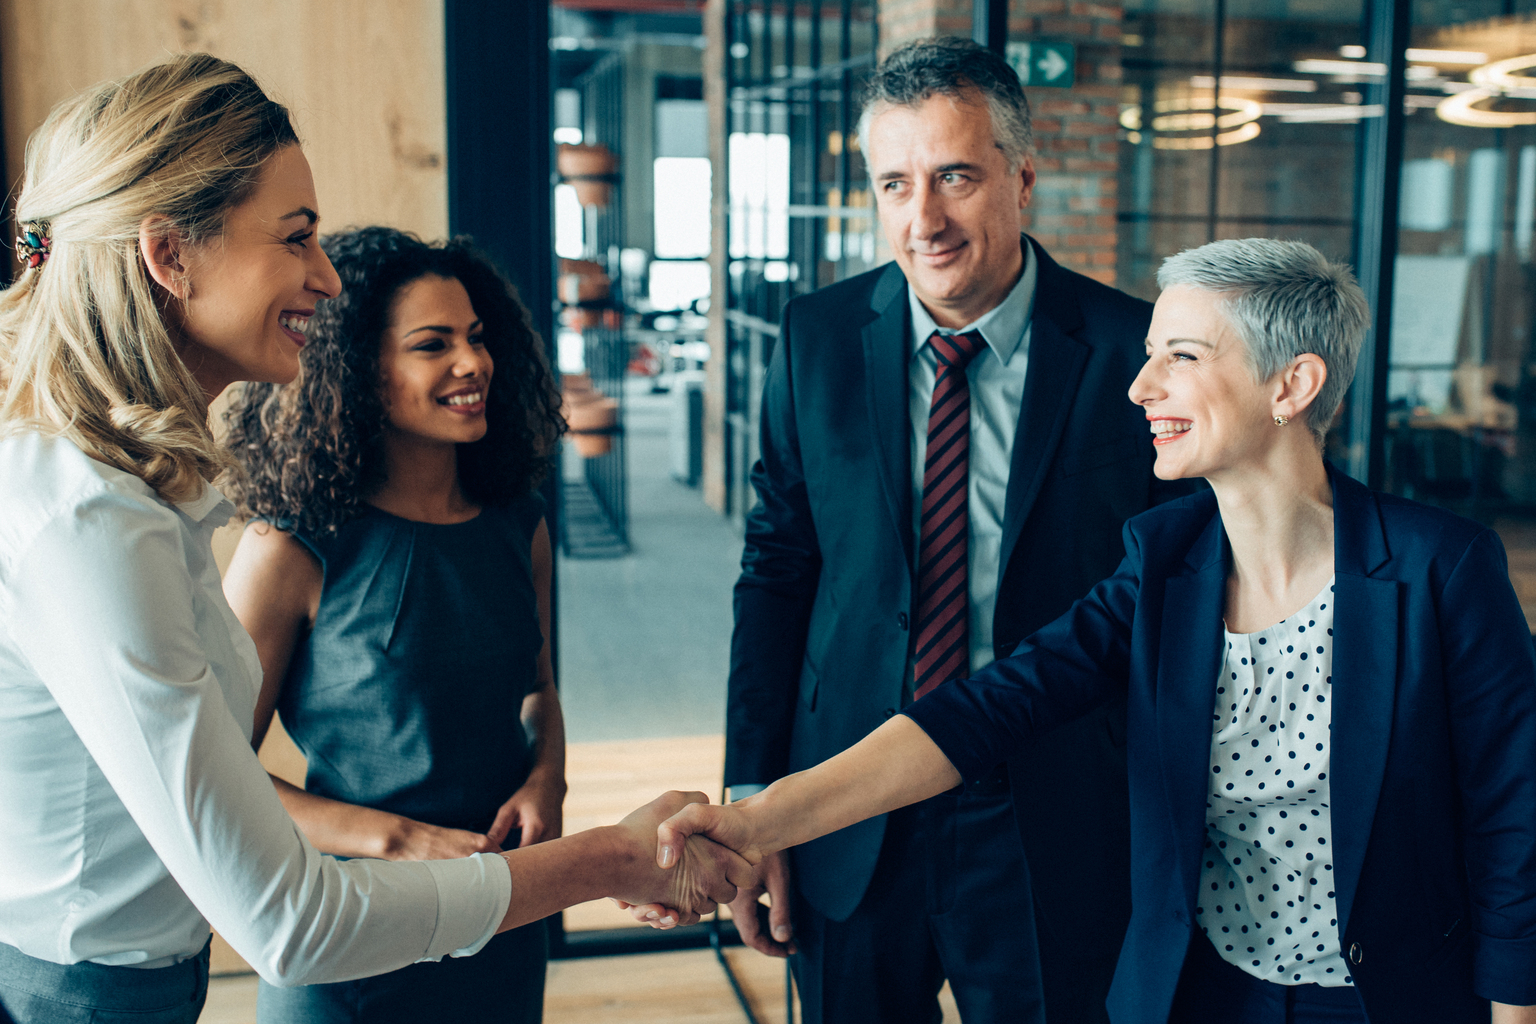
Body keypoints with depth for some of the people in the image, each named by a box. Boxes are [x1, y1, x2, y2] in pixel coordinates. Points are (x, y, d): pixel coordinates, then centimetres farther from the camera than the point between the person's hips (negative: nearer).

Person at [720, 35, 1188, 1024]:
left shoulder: (1129, 354, -10)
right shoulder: (817, 337, -2)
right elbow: (776, 571, 1)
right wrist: (751, 805, -2)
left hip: (1052, 838, -2)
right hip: (853, 826, 2)